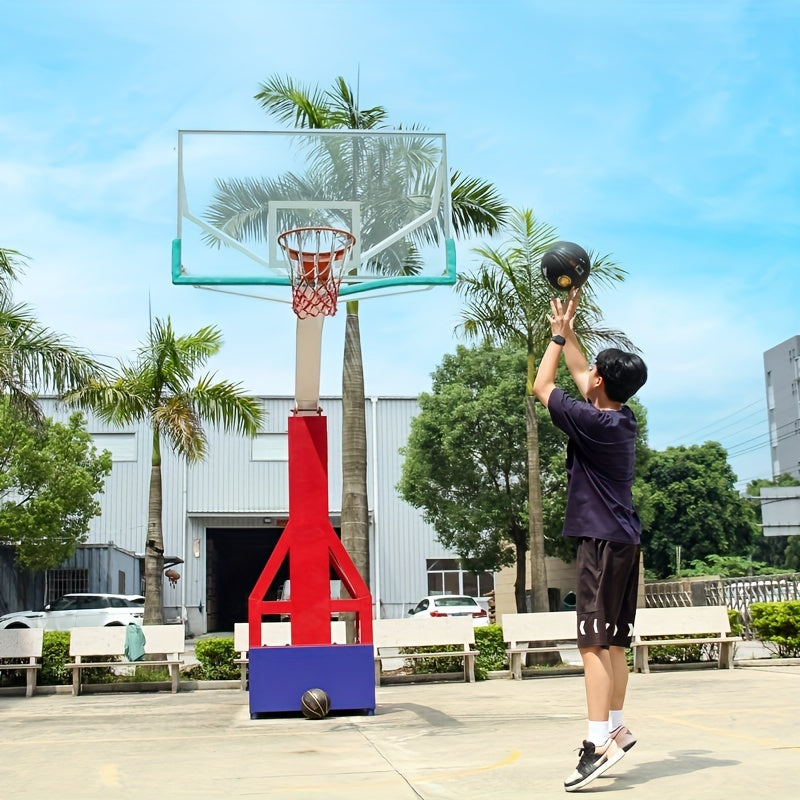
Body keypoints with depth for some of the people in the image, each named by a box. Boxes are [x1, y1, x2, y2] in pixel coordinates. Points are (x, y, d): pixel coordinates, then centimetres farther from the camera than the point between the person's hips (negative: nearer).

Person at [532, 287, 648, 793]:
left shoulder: (593, 423, -16)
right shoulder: (624, 419, 9)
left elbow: (542, 386, -3)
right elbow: (581, 377, 26)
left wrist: (558, 335, 7)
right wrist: (569, 331, 27)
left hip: (602, 541, -9)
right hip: (624, 540, 9)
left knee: (594, 642, -12)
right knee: (612, 642, 13)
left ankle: (600, 741, -15)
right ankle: (616, 728, 19)